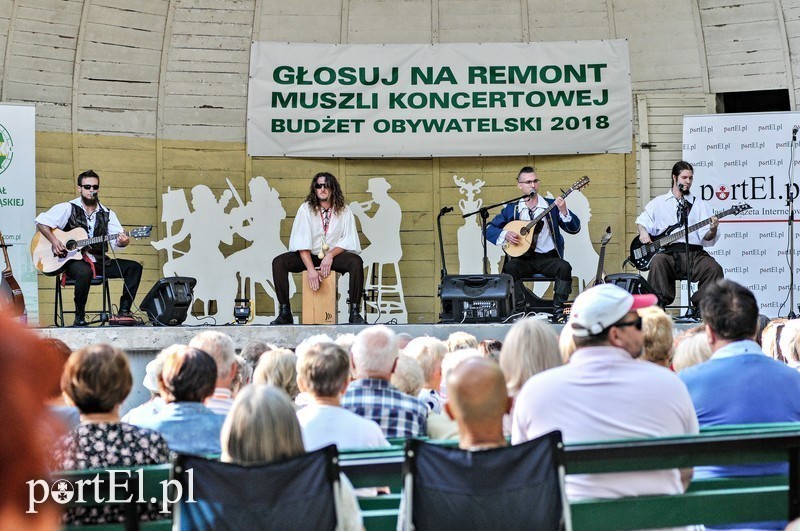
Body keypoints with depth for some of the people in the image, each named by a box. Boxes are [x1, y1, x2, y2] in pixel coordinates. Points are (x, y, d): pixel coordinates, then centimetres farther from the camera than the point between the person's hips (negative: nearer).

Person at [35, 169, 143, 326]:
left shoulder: (107, 214, 11)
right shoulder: (68, 209, 0)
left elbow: (116, 240, 0)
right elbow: (41, 221, -3)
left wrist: (122, 241, -24)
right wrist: (54, 241, -17)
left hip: (99, 261, 5)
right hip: (74, 260, -5)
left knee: (134, 267, -12)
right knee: (85, 272, -41)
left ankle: (124, 311, -11)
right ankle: (79, 317, -23)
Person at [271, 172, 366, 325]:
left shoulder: (344, 211, 0)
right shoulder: (305, 209, -4)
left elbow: (348, 241, -4)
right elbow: (302, 242, -13)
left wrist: (330, 256, -22)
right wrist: (311, 269, -25)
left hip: (334, 255, 0)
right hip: (308, 256, 0)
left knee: (356, 262, -30)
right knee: (278, 262, -25)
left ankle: (354, 313, -26)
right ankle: (285, 313, -21)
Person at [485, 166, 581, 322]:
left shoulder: (552, 205, 9)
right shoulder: (511, 209, 10)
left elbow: (574, 229, 2)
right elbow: (489, 229, 10)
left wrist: (564, 211, -17)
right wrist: (505, 234, -11)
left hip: (547, 258, 0)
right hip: (522, 257, 0)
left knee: (564, 267, -29)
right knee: (510, 267, -31)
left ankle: (558, 310, -19)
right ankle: (519, 311, -24)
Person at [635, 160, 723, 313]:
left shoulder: (699, 204, 16)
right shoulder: (659, 203, 17)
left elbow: (705, 238, 8)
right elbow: (642, 220, 20)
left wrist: (712, 230, -15)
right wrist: (643, 232, -3)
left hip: (694, 253, 1)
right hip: (668, 252, -1)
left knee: (714, 269, -26)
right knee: (658, 262, -35)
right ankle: (659, 304, -27)